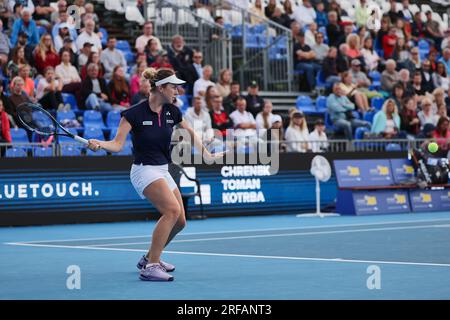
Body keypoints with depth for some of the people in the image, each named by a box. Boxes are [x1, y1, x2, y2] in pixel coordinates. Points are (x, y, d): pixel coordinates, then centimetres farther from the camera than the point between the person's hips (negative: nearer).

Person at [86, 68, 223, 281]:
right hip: (144, 170, -8)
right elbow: (118, 144, -12)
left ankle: (150, 258, 30)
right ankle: (150, 268, -26)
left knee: (180, 221, 8)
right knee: (172, 210, -27)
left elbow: (190, 133, 21)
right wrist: (99, 144, -31)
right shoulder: (134, 113, -13)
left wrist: (208, 156, 25)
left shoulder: (172, 112, 4)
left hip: (163, 171, 8)